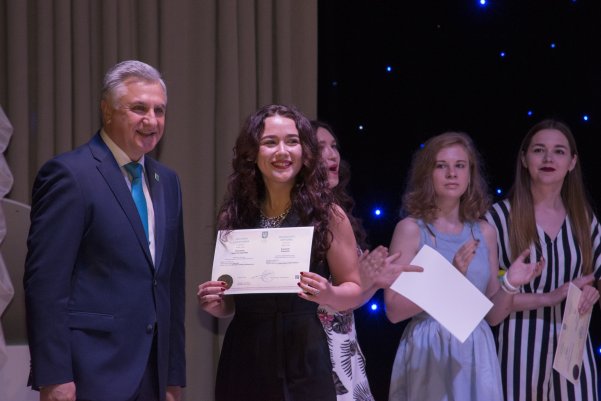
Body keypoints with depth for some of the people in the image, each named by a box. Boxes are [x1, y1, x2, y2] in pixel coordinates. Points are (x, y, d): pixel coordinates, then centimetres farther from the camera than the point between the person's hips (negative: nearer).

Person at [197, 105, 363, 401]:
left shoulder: (327, 215, -4)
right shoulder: (233, 216, 2)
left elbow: (354, 289, 3)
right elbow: (229, 303, 12)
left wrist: (328, 294, -17)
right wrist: (214, 304, -8)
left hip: (303, 358, -2)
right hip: (244, 361, 2)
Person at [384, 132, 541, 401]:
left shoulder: (484, 232, 6)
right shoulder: (411, 229, -7)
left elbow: (493, 315, 10)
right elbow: (394, 310, -13)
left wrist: (509, 285, -9)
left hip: (476, 355, 4)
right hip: (428, 354, -4)